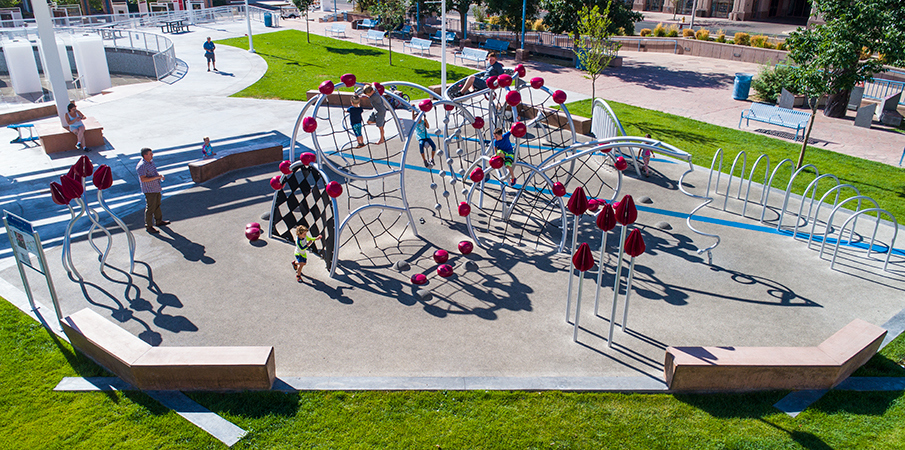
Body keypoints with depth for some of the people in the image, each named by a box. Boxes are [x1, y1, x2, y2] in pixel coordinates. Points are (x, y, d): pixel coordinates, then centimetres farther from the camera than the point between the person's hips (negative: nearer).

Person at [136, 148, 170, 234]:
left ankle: (159, 221, 37)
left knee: (157, 205, 21)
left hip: (156, 188, 9)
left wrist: (160, 175, 4)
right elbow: (143, 179, -28)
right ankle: (148, 226, 8)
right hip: (149, 190, -9)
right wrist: (156, 177, -28)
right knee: (150, 208, -2)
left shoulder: (151, 161, 10)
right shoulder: (141, 166, -21)